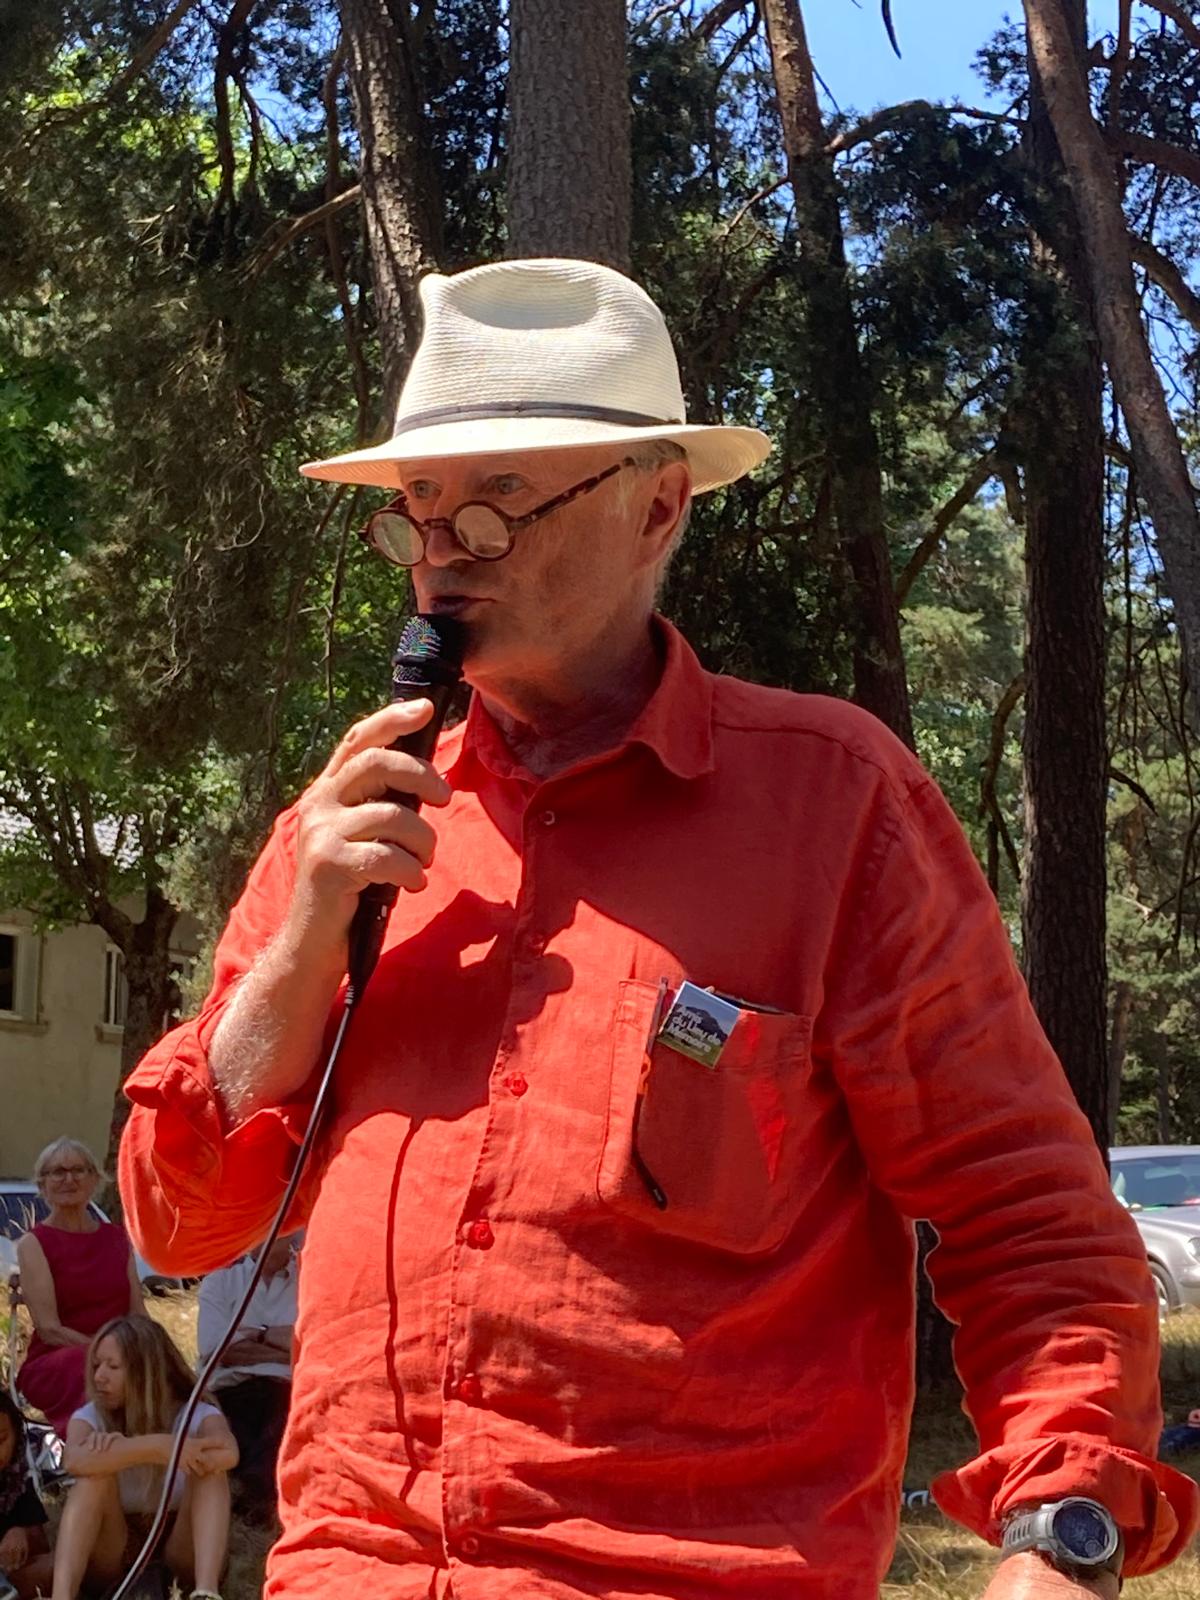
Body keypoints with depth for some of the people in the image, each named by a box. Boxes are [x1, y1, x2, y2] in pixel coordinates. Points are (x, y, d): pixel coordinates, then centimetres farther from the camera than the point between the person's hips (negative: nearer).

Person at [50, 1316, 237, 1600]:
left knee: (208, 1469, -26)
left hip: (180, 1547, -1)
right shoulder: (90, 1416, -5)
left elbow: (228, 1454, -34)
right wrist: (155, 1446, -43)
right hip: (113, 1550, 1)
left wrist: (122, 1450, -30)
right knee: (96, 1473, -25)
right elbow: (75, 1461, -31)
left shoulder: (197, 1415, -8)